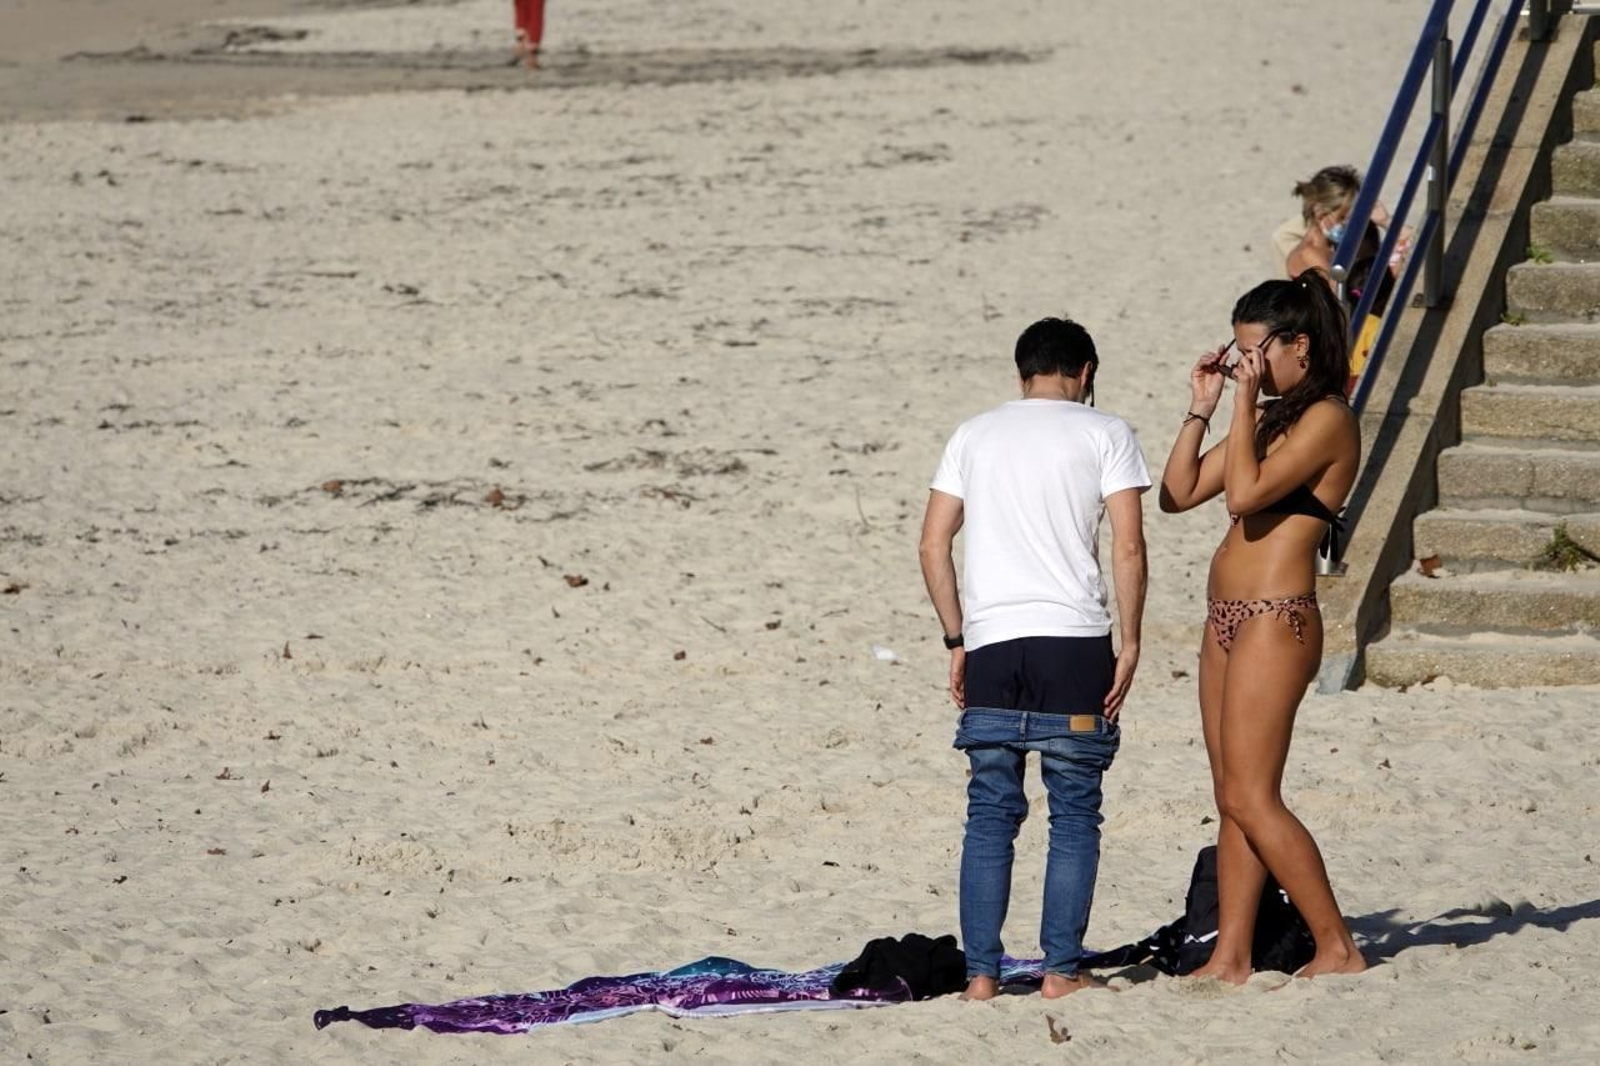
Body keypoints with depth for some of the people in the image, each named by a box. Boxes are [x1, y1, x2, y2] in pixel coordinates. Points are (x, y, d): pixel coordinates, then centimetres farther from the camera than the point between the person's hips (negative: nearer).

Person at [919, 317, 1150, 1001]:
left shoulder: (974, 436, 15)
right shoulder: (1104, 434, 5)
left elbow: (933, 545, 9)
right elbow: (1127, 547, -4)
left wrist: (957, 640, 14)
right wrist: (1130, 642, 1)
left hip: (990, 644, 3)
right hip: (1073, 639, -3)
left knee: (990, 815, 6)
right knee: (1074, 816, 4)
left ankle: (981, 974, 3)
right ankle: (1061, 970, 1)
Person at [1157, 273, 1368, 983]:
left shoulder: (1326, 420, -11)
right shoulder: (1273, 420, 17)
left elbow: (1244, 495, -22)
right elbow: (1179, 494, 16)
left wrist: (1245, 405, -16)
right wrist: (1201, 409, 8)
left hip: (1274, 623, -9)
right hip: (1228, 621, 9)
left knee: (1251, 799, -10)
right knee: (1234, 800, 7)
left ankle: (1338, 950, -5)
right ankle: (1230, 957, 9)